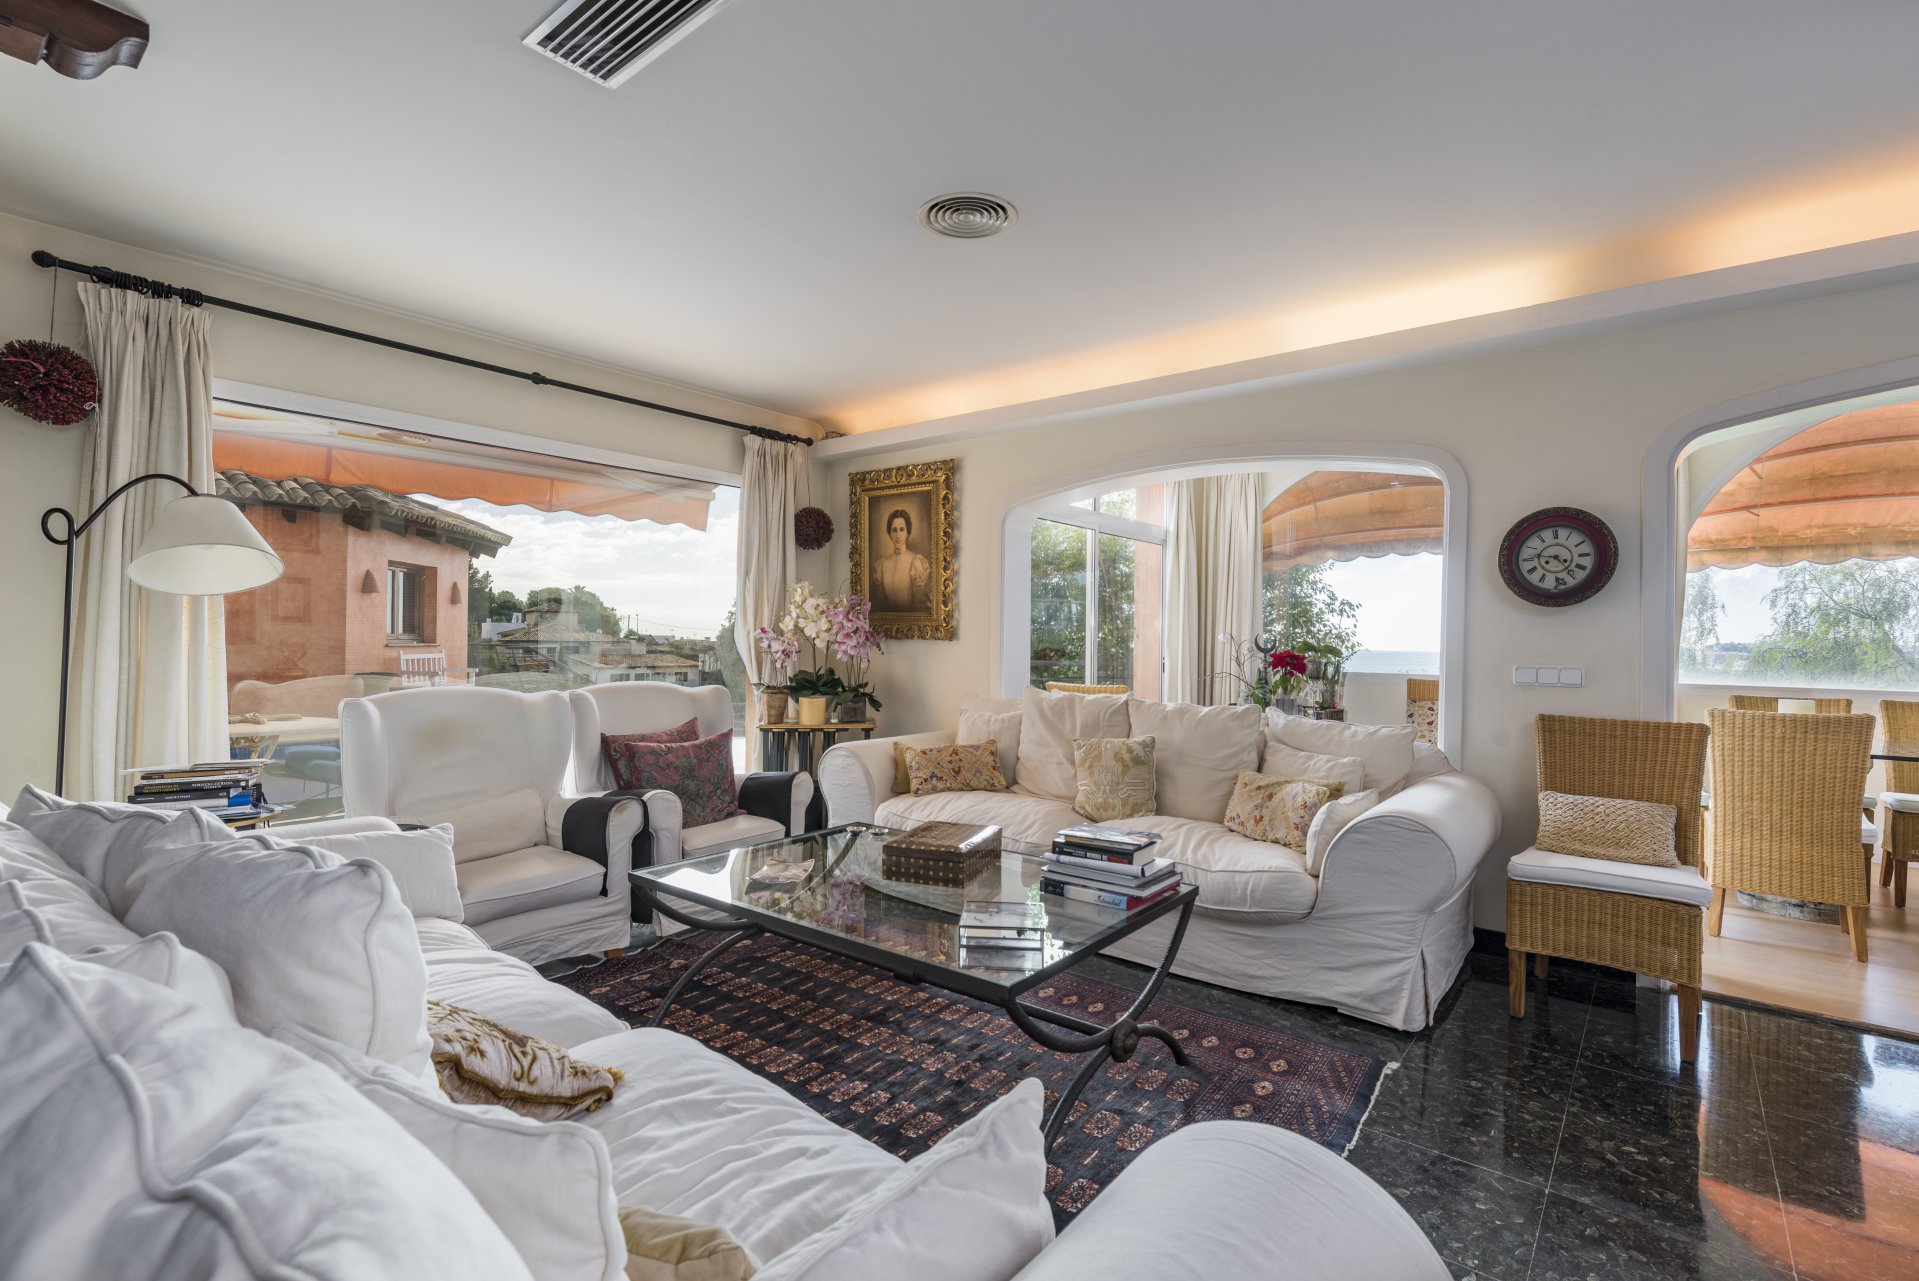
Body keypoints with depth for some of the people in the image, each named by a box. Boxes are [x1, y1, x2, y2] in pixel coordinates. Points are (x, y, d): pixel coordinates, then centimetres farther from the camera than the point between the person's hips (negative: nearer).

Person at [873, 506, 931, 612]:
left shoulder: (918, 561, -7)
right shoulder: (882, 562, 5)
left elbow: (921, 602, -4)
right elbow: (879, 600, 10)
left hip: (911, 615, -2)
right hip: (887, 616, 2)